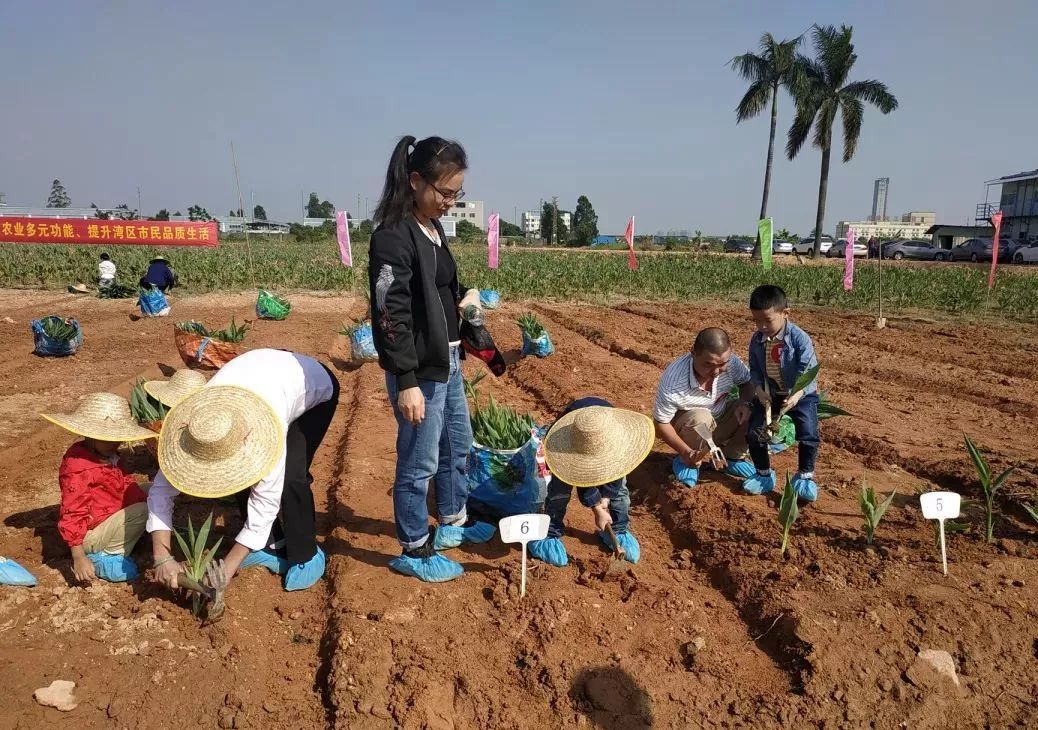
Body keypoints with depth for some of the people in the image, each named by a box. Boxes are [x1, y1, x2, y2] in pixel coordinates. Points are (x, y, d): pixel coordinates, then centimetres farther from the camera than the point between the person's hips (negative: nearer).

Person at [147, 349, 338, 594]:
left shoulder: (266, 434, -44)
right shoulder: (191, 423, -30)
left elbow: (265, 506, -35)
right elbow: (161, 488, -22)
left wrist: (227, 569, -33)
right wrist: (163, 557, -30)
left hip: (315, 385, -5)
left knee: (290, 478, -23)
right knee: (244, 476, -9)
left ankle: (305, 554, 0)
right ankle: (271, 544, 16)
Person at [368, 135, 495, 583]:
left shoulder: (432, 230, 9)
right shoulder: (393, 236, -18)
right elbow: (391, 314, -22)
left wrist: (462, 299, 1)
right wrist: (406, 382, -23)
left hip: (448, 362, 10)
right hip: (418, 372, -10)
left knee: (458, 447, 22)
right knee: (419, 463, 3)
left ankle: (452, 524, 42)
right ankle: (413, 551, 21)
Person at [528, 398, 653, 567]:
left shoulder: (622, 437, -42)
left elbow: (616, 470, -23)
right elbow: (582, 479, -31)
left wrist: (605, 498, -24)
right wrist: (597, 509, -24)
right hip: (572, 450, -2)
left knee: (618, 486, -10)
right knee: (561, 486, -20)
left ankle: (619, 531, 12)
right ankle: (549, 534, -5)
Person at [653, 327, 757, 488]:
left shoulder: (731, 361, -24)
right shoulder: (673, 382, -36)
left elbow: (747, 382, -2)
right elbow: (661, 424, -24)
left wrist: (745, 403, -23)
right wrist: (686, 452, -35)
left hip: (721, 418, 5)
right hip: (686, 427, -4)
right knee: (700, 418, -36)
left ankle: (731, 457, 5)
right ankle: (686, 462, -5)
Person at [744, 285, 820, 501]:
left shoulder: (799, 338, -20)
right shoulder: (756, 340, -7)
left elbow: (808, 370, -22)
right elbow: (754, 368, 3)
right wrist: (759, 388, -16)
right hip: (770, 393, 4)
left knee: (808, 433, -19)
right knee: (755, 432, -7)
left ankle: (805, 477, 4)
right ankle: (764, 475, 14)